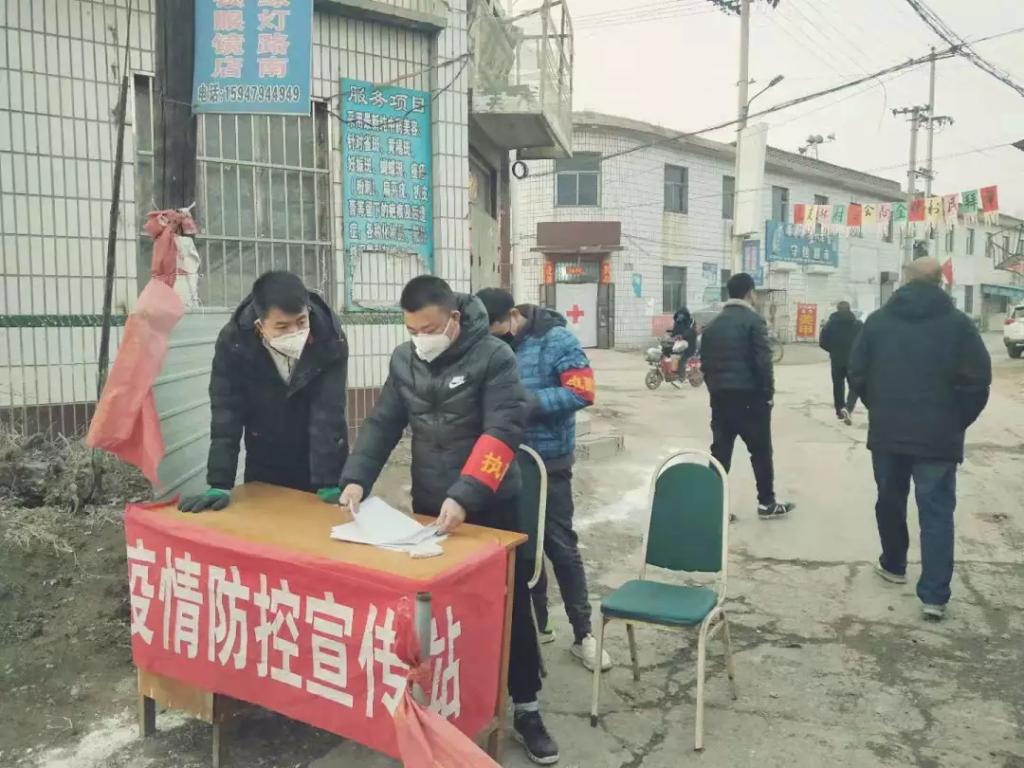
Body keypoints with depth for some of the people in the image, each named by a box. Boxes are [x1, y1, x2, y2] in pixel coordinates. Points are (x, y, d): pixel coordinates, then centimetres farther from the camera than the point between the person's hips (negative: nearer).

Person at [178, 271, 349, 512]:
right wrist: (219, 485, -23)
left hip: (321, 462, -1)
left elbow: (328, 415, -25)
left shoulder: (330, 340, -24)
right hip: (264, 466, 1)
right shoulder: (233, 342, -21)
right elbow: (226, 415, -19)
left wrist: (329, 484, -30)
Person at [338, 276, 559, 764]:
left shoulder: (493, 356, -15)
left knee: (510, 607, 7)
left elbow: (503, 431, -22)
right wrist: (356, 478, -10)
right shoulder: (403, 361, 2)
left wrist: (464, 496, -32)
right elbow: (382, 423, 5)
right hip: (428, 506, 5)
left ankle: (525, 709, 22)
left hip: (489, 508, -4)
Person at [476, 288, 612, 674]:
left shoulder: (556, 339, -12)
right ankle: (537, 623, 31)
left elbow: (581, 391, -20)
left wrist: (526, 401, -25)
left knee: (560, 544, 3)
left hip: (548, 461, -4)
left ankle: (583, 634, 17)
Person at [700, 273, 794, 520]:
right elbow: (762, 361, -14)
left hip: (720, 396, 6)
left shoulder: (713, 324, 12)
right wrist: (768, 392, -5)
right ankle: (766, 503, 11)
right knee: (760, 451, 5)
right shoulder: (753, 321, -7)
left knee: (720, 451, 7)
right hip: (749, 395, -6)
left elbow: (705, 362, 13)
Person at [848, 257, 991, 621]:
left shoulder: (878, 320, 3)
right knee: (937, 512, 2)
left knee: (890, 501, 20)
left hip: (887, 432, 2)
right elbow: (978, 380, -9)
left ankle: (893, 564, 35)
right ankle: (934, 595, -1)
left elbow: (857, 375, 2)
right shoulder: (958, 322, -4)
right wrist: (959, 421, 5)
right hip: (938, 436, -2)